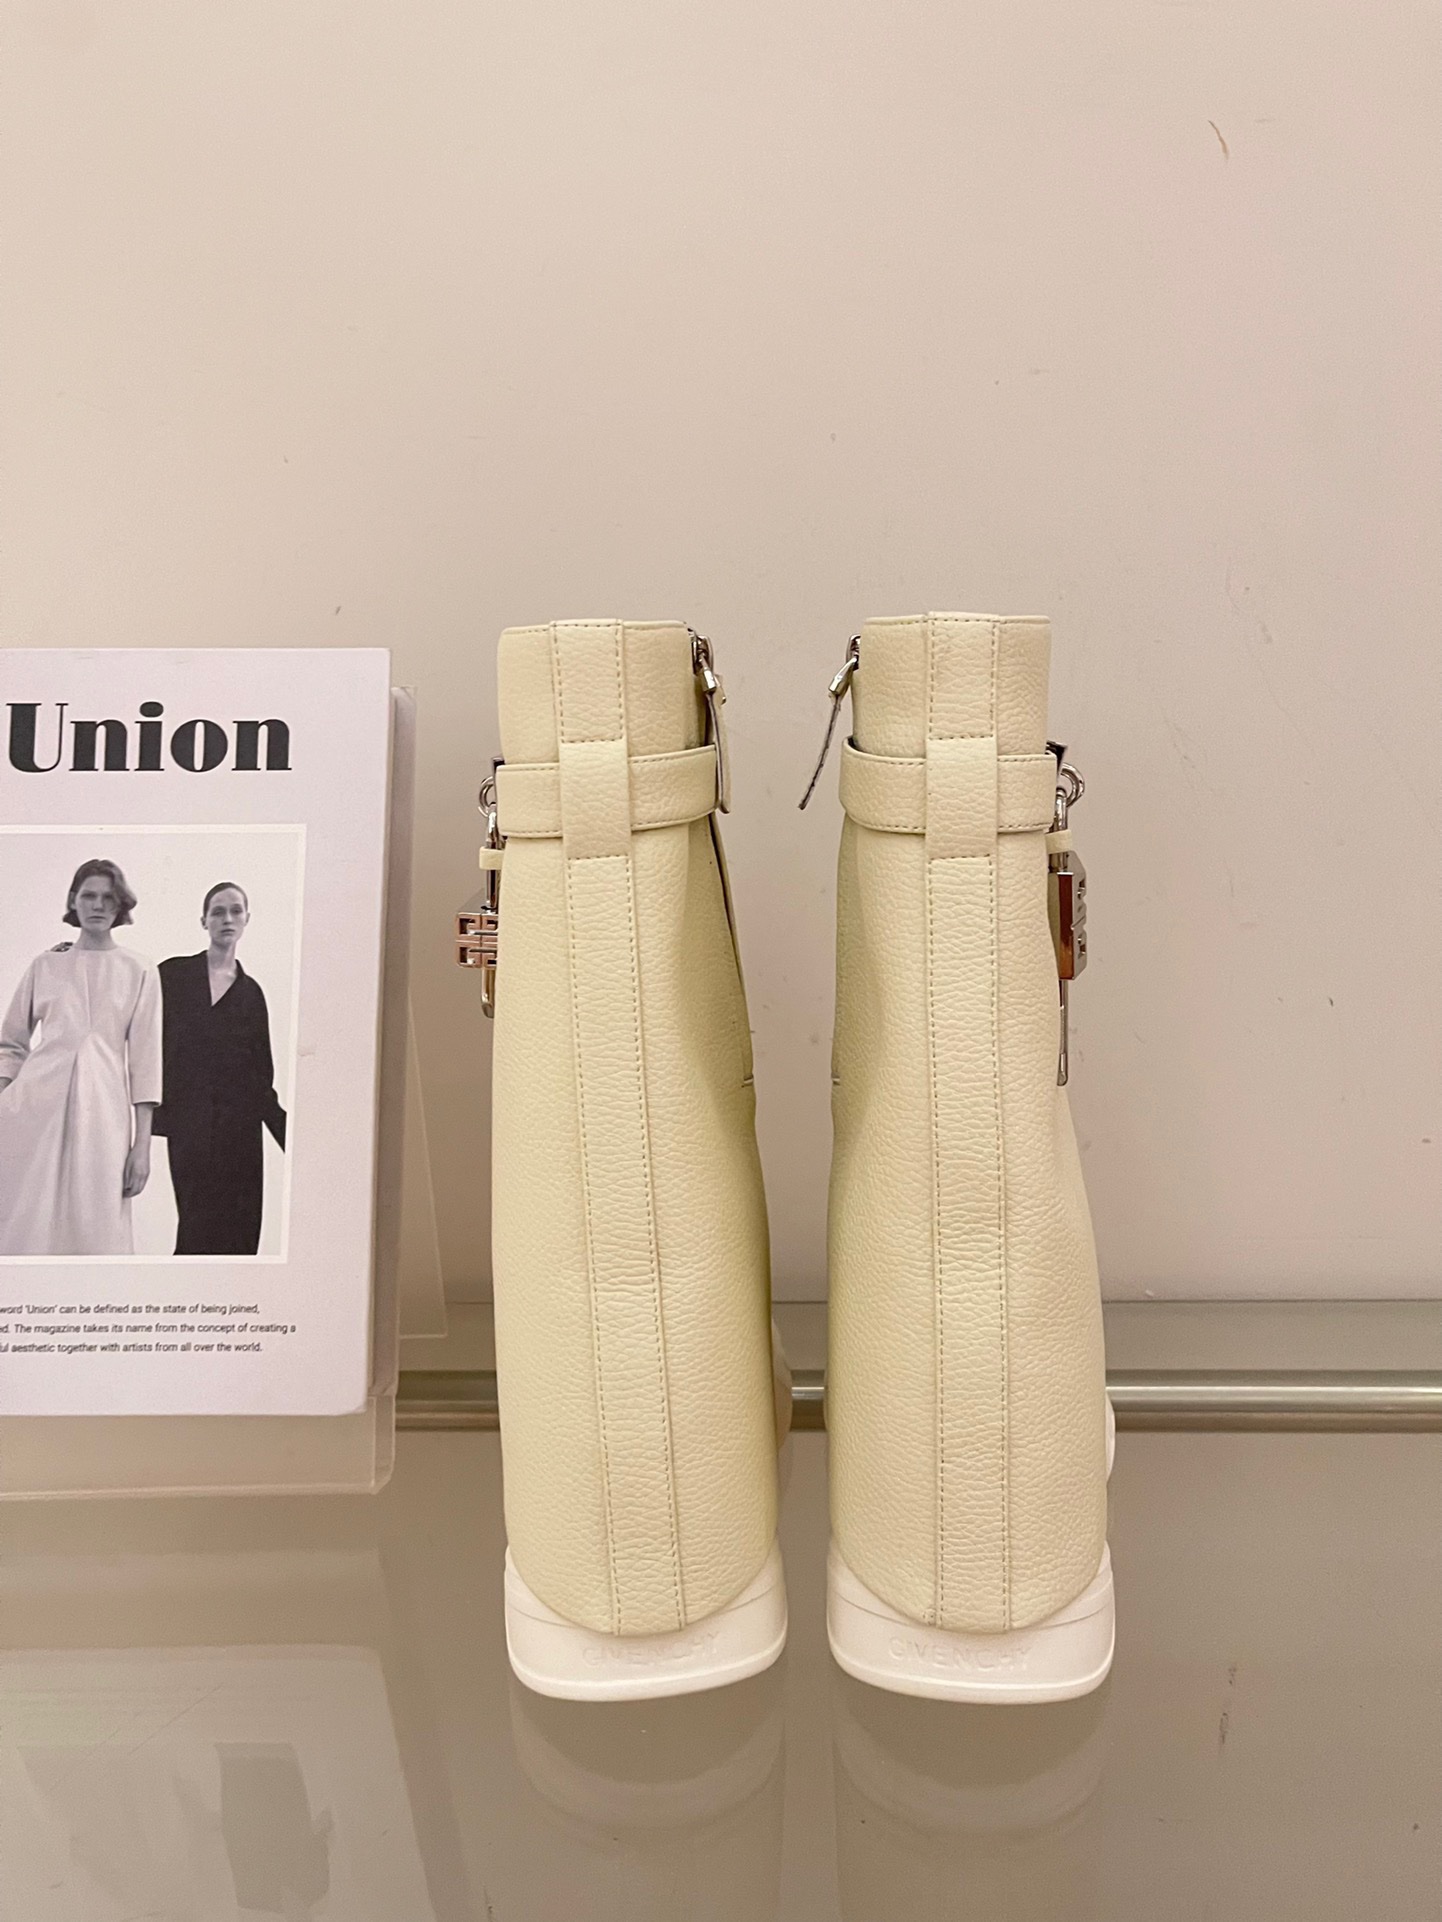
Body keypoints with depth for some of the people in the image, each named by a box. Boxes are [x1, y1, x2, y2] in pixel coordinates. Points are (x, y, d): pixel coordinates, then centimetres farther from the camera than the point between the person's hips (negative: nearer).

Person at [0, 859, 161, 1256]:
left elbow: (145, 1059, 3)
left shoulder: (140, 973, 5)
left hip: (102, 1108, -1)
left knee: (95, 1227, 0)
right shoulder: (45, 964, 10)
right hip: (35, 1103, 1)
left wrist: (142, 1144, -2)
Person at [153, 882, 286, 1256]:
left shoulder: (250, 992, 12)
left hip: (238, 1126, 2)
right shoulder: (174, 974, 8)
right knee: (200, 1229, -9)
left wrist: (290, 1135, 6)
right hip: (190, 1123, -2)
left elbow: (261, 1076, 12)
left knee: (239, 1232, -2)